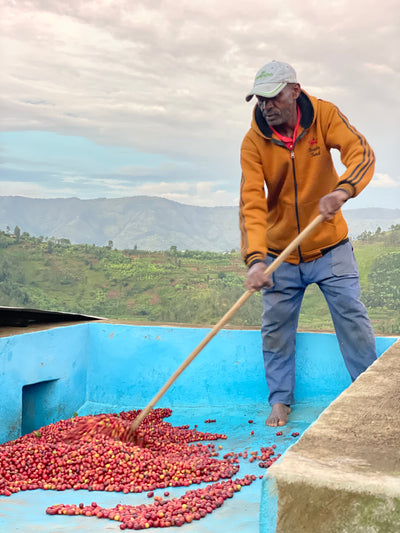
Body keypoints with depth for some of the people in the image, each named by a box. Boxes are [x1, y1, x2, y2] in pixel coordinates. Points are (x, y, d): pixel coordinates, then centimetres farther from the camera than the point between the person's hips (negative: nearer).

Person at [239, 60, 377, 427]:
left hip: (330, 247, 0)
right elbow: (251, 203, -21)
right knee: (276, 328, 5)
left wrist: (343, 190, -45)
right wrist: (255, 259, -34)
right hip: (280, 253, 1)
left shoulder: (324, 115, -11)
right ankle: (280, 400, 21)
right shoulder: (253, 142, -13)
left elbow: (361, 153, -23)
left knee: (353, 319, 0)